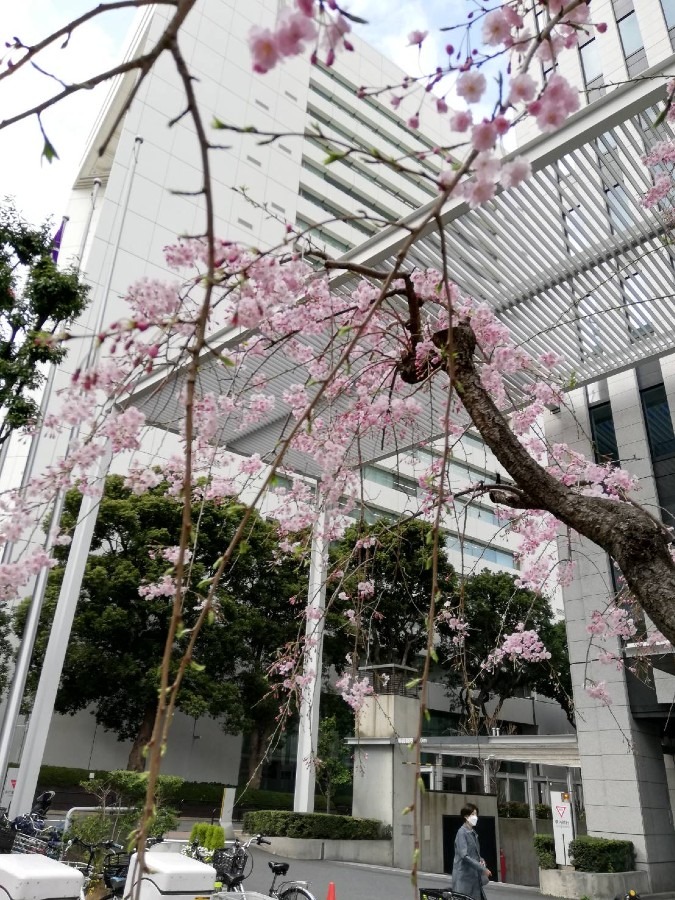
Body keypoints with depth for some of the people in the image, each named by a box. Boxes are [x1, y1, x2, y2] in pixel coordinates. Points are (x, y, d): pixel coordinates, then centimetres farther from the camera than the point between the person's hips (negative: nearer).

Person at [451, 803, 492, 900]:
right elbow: (464, 855, -21)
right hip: (464, 876, -8)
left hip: (474, 876, 8)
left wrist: (481, 860, 1)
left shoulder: (473, 833, 13)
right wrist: (483, 869, -19)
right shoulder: (462, 832, -13)